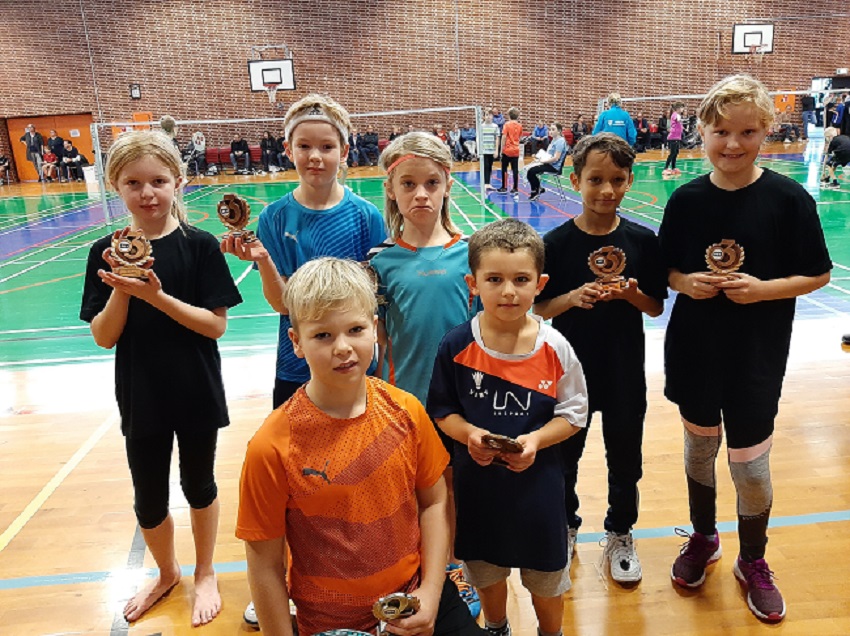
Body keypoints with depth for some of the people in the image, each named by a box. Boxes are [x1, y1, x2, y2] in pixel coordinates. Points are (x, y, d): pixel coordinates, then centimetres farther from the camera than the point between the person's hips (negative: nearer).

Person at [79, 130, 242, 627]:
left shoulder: (200, 245, -11)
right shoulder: (108, 252, -4)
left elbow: (216, 325, -14)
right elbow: (104, 337, -5)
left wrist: (157, 296, -26)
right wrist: (121, 288, -21)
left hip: (197, 394, -2)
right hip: (141, 398, 2)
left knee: (199, 486, 16)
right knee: (149, 498, 14)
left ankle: (205, 574, 40)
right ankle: (167, 573, 43)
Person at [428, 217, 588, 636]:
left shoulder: (554, 349, -14)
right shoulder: (457, 346, -13)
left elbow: (573, 413, -5)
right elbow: (442, 411, -4)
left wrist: (536, 440, -22)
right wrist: (468, 433, -23)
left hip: (537, 481, 0)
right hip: (476, 480, 1)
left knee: (546, 577, 21)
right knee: (485, 570, 25)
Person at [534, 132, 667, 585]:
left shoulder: (642, 240, -4)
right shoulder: (557, 243, -9)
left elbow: (656, 307, 1)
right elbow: (539, 308, -5)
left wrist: (631, 293, -19)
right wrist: (573, 298, -23)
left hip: (625, 370, 1)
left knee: (625, 458, 15)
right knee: (563, 455, 14)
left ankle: (620, 534, 39)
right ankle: (564, 528, 39)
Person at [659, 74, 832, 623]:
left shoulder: (789, 198, -10)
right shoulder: (686, 200, -4)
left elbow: (817, 274, -4)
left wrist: (764, 289, -19)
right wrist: (687, 283, -15)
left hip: (758, 354, -2)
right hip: (694, 348, 3)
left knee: (751, 464, 7)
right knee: (700, 445, 18)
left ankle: (753, 561, 35)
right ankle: (703, 538, 43)